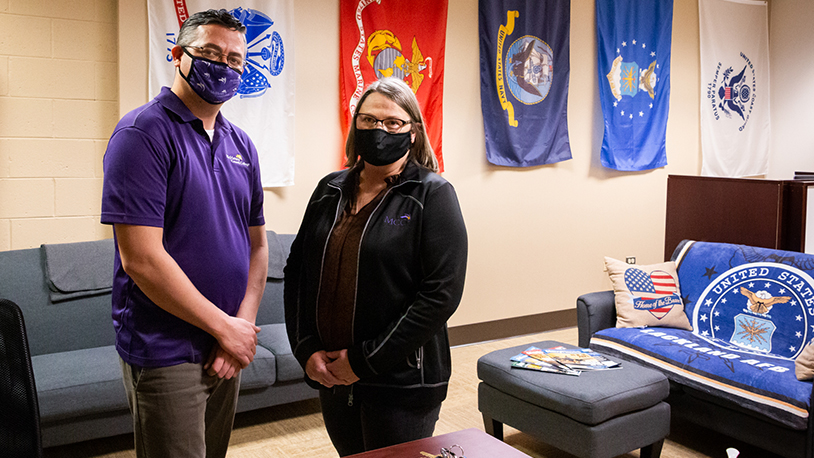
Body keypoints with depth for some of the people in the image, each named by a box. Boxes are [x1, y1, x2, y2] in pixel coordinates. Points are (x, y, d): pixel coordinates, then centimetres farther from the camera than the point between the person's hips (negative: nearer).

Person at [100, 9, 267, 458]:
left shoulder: (240, 145, 8)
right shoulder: (144, 132, -14)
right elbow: (141, 259, -21)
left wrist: (244, 324, -5)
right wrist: (226, 327, -14)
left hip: (226, 350, 7)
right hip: (166, 352, -7)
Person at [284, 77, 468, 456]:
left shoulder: (432, 194, -8)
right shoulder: (331, 190, 7)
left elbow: (442, 293, -16)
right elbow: (296, 270, 9)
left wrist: (366, 361, -16)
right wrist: (306, 349, -3)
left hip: (401, 383, -5)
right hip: (331, 377, 5)